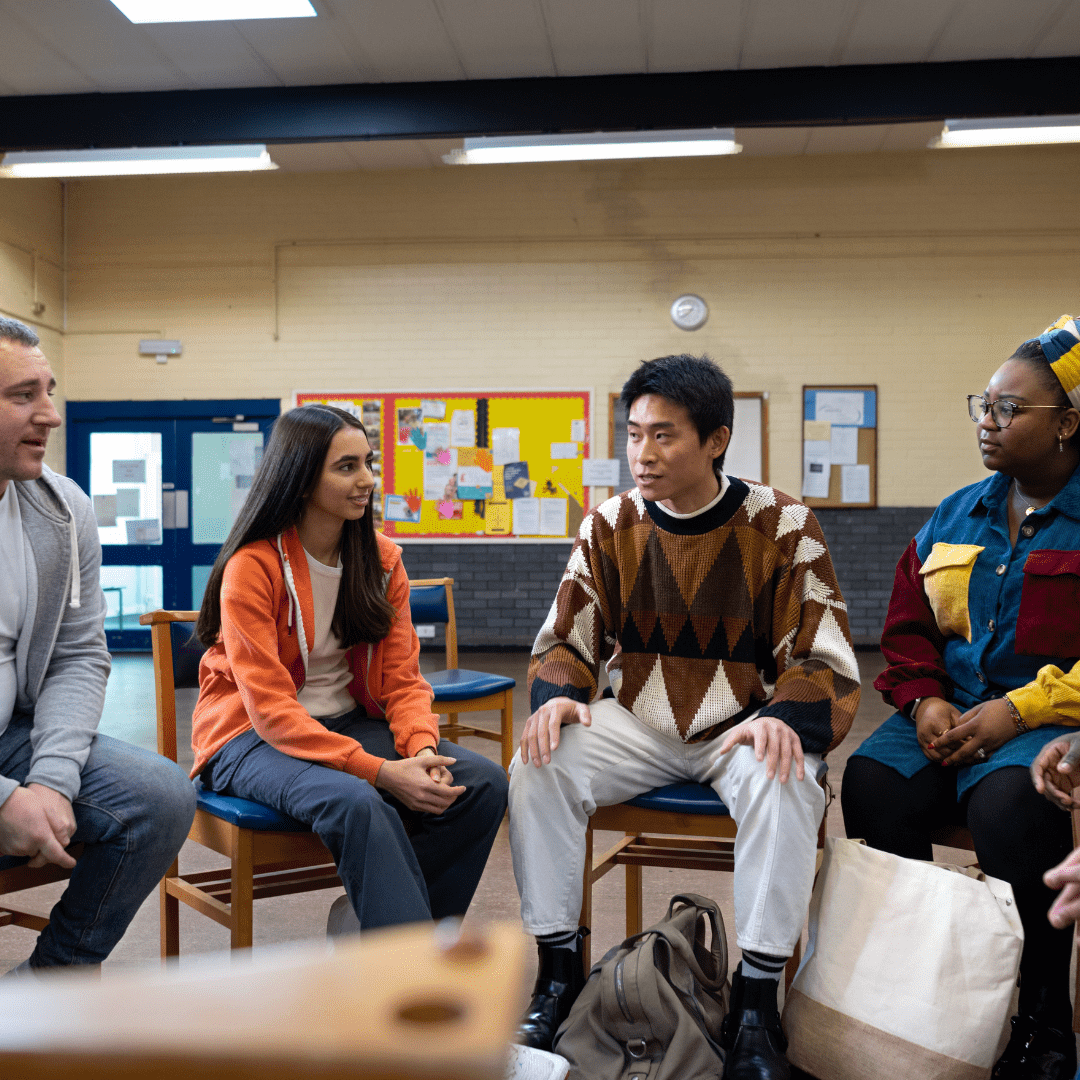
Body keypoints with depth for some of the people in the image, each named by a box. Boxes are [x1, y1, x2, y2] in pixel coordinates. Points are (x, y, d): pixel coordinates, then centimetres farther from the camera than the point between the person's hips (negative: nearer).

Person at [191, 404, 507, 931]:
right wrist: (380, 771, -29)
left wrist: (421, 748, -21)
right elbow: (271, 709, -21)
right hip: (253, 738, -6)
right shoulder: (252, 567, -15)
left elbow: (402, 678, 1)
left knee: (485, 783, -14)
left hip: (351, 723, 6)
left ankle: (381, 916, -3)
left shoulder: (381, 559, 2)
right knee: (358, 804, -36)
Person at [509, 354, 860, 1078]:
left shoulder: (782, 526, -7)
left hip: (744, 725, -2)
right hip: (638, 724, 3)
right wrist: (558, 695, -16)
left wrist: (784, 718, -28)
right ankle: (559, 968, -4)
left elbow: (824, 660, -7)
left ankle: (756, 1001, -18)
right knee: (538, 769, -20)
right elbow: (565, 638, 6)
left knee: (785, 785, -34)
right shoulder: (609, 526, 1)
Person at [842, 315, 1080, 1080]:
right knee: (872, 784, -23)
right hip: (952, 714, 5)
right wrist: (926, 701, -2)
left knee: (1008, 805, -33)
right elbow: (908, 628, 16)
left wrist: (1018, 709, -17)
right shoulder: (955, 517, 15)